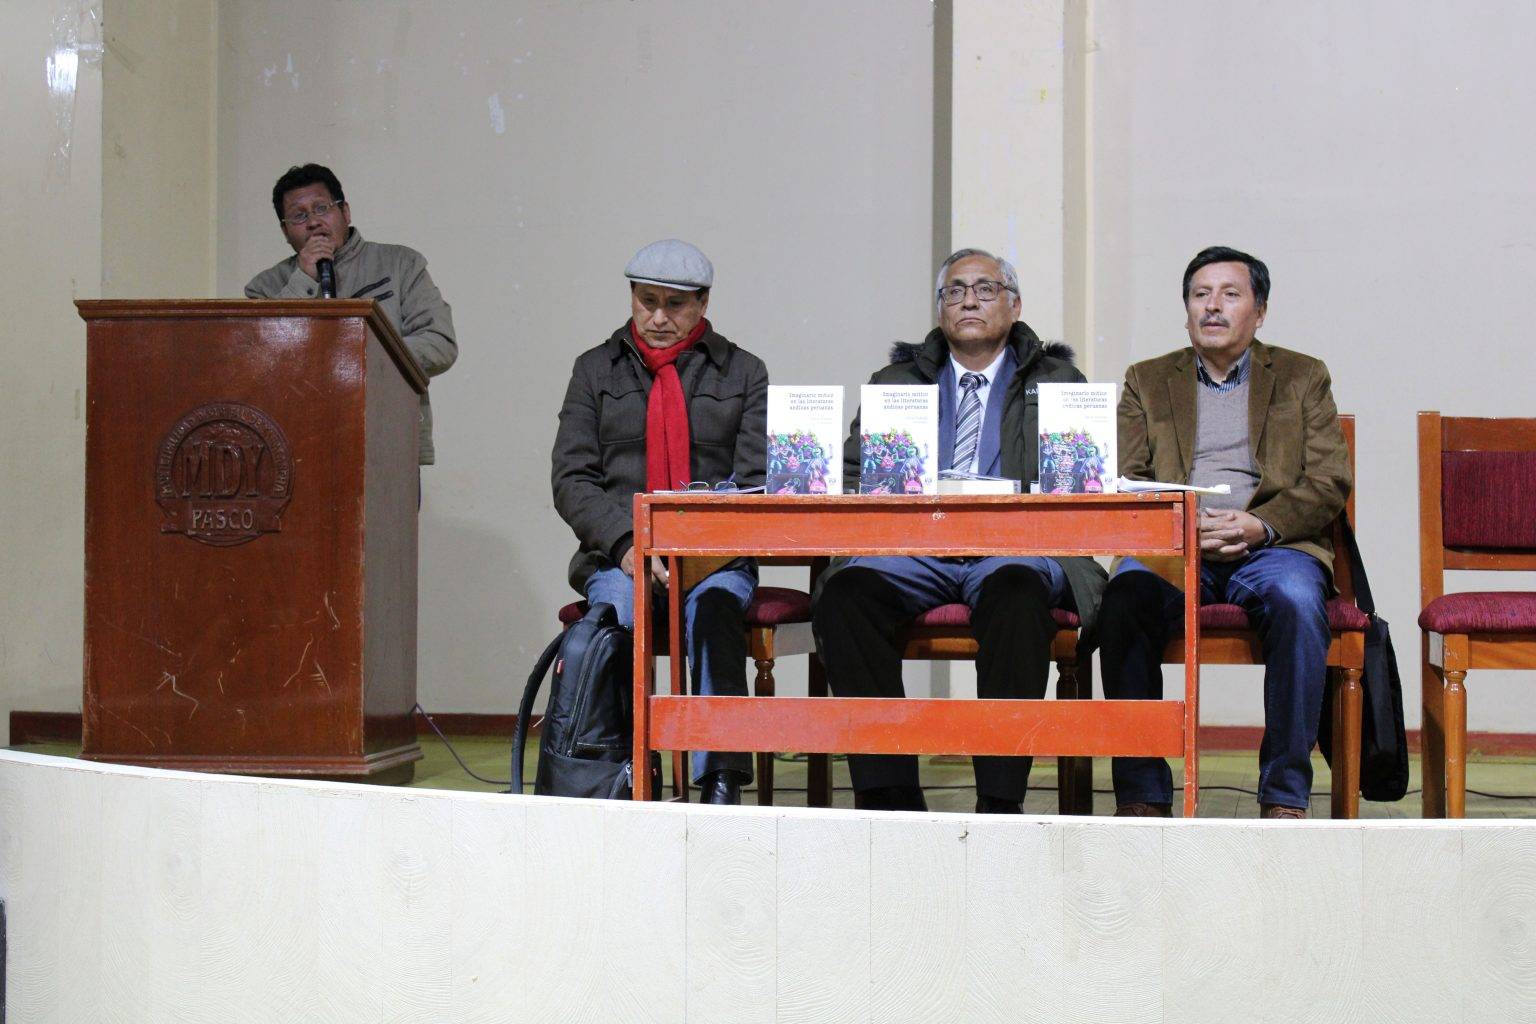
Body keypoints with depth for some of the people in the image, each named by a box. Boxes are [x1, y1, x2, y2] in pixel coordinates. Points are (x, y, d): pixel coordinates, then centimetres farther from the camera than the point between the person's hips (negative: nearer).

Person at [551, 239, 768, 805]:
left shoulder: (743, 372, 14)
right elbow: (571, 478, 7)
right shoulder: (596, 369, 16)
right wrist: (625, 544, -11)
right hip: (618, 554, 1)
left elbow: (758, 479, 4)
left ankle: (720, 779, -38)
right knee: (617, 609, -34)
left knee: (714, 606, -34)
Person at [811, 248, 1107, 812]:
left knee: (1015, 590, -38)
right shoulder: (895, 382, 25)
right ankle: (888, 791, -29)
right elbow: (852, 477, 15)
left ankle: (999, 799, -36)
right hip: (914, 550, 2)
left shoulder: (1057, 381, 21)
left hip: (1014, 551, -2)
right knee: (844, 591, -30)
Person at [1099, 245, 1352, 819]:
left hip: (1272, 545, -1)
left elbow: (1329, 482, 7)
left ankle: (1285, 794, -27)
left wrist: (1261, 524, -12)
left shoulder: (1303, 378, 18)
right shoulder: (1147, 381, 21)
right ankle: (1142, 793, -26)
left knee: (1296, 600, -36)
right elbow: (1124, 485, 10)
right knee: (1125, 597, -32)